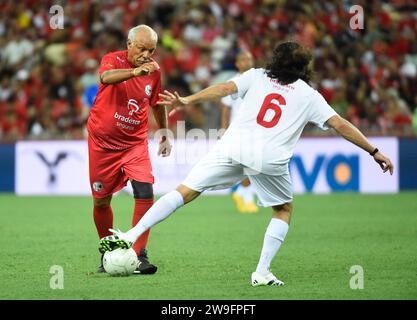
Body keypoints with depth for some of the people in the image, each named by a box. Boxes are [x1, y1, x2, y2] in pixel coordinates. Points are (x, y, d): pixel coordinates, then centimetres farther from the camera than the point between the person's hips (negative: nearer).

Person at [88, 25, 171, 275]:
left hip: (135, 143, 2)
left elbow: (158, 104, 17)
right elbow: (107, 77, -38)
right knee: (101, 201, 7)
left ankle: (139, 256, -12)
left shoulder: (154, 71, -2)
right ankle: (108, 254, 26)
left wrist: (165, 135, 23)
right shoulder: (114, 59, -13)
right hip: (102, 141, -2)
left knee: (145, 194, -16)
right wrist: (134, 71, -55)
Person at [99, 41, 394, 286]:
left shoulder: (257, 76, 18)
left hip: (233, 147, 1)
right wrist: (375, 152, 20)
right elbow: (341, 125, 14)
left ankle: (129, 237, -5)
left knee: (185, 192, 4)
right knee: (284, 210, 23)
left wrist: (187, 100, -2)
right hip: (270, 159, -1)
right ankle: (262, 273, 11)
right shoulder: (309, 96, 17)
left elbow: (226, 88, 3)